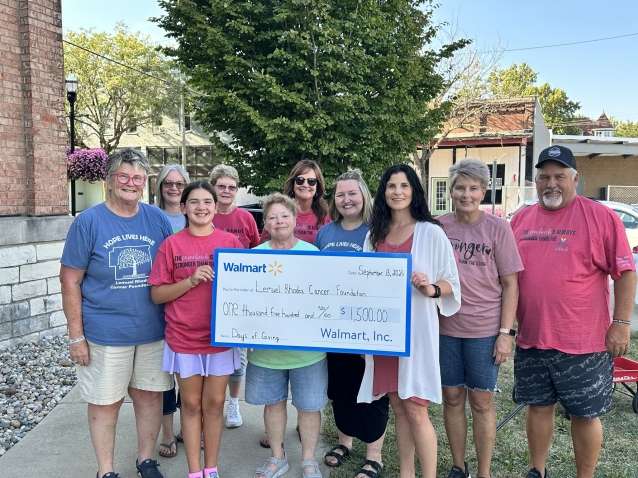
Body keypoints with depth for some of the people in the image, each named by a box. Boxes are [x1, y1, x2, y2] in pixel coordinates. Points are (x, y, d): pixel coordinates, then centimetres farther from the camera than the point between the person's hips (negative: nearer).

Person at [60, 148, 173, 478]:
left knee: (150, 396, 14)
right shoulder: (88, 222, -7)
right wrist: (75, 335, -8)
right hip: (105, 335, -3)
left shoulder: (157, 219, 1)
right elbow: (70, 281, -6)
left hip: (153, 331, 3)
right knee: (105, 402, 9)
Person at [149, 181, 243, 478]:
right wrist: (191, 280, -18)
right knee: (191, 404, 11)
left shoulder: (231, 242, -1)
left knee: (214, 403, 10)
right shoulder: (172, 245, -3)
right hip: (183, 338, 0)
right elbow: (157, 295, -4)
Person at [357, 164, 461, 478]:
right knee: (398, 408, 13)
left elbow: (451, 283, -3)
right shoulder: (374, 235, 10)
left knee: (415, 410, -3)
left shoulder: (431, 233, -4)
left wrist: (431, 289, -22)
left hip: (416, 330, -5)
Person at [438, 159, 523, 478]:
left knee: (481, 402, 7)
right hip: (445, 327, 2)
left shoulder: (498, 228, -4)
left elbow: (510, 284, -3)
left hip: (485, 330, -2)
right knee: (452, 398, 12)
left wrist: (506, 332, -7)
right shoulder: (438, 227, 1)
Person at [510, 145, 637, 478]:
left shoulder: (600, 217, -5)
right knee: (538, 407, 16)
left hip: (582, 342, -4)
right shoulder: (521, 219, 7)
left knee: (585, 414, 9)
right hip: (530, 339, 4)